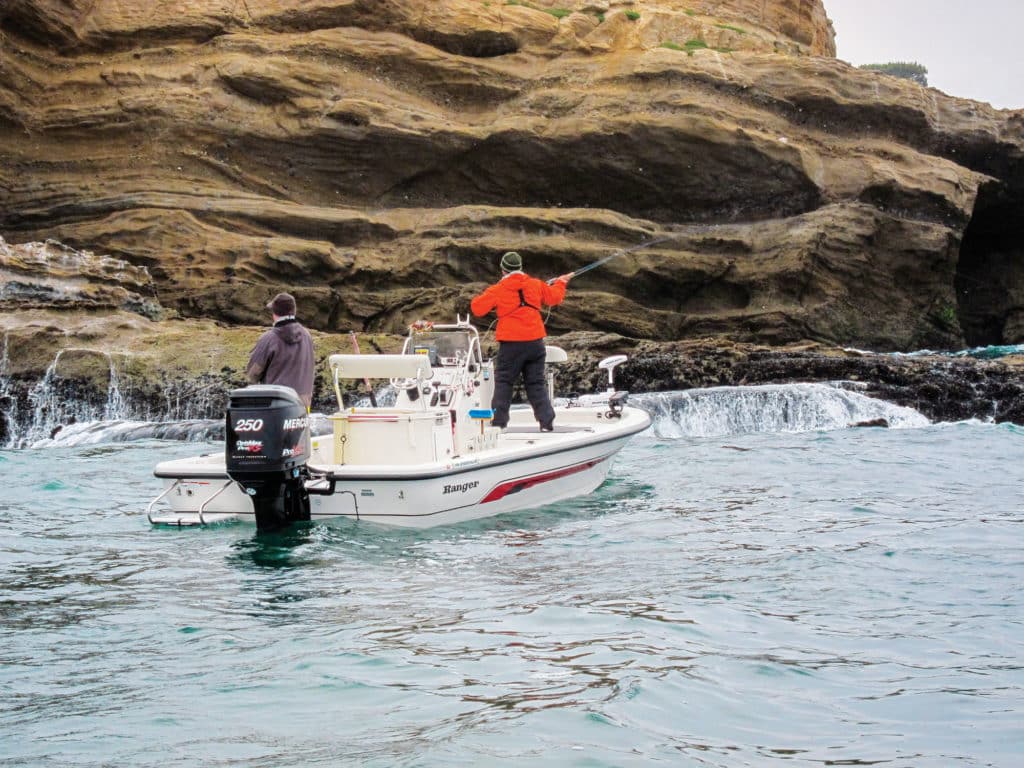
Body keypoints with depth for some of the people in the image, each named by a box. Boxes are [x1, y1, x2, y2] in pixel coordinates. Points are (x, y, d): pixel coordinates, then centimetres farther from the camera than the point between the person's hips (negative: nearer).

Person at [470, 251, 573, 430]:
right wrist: (561, 282, 41)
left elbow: (477, 308, 0)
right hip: (535, 342, 3)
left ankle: (498, 423, -3)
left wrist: (477, 299, 23)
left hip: (511, 344, -3)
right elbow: (554, 297, 21)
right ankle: (547, 422, 5)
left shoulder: (497, 290, -4)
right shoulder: (536, 285, 7)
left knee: (503, 382, 4)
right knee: (537, 384, 10)